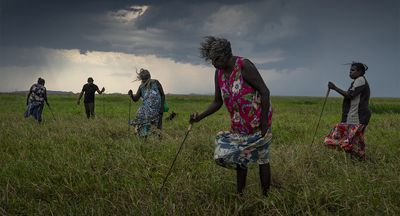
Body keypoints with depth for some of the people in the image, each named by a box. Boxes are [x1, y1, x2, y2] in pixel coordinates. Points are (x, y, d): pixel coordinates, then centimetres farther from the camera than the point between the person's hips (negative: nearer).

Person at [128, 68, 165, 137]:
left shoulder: (155, 83, -3)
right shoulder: (141, 87, 8)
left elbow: (163, 95, 0)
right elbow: (135, 99, 7)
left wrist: (162, 107, -9)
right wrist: (131, 95, -15)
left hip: (156, 109, -3)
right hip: (146, 110, 4)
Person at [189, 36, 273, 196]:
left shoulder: (244, 66, -22)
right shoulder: (218, 73, -1)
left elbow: (264, 91, -21)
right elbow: (217, 102, 5)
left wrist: (264, 123, -21)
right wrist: (200, 117, -10)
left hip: (258, 121, -7)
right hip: (239, 125, 7)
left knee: (262, 159, 3)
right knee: (239, 158, 12)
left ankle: (265, 196, 15)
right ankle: (240, 195, 23)